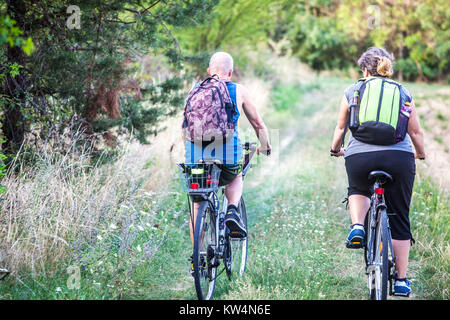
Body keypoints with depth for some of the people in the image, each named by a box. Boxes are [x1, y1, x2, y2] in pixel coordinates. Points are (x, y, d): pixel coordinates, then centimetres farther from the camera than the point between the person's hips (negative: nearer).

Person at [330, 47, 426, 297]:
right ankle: (401, 280, 12)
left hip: (359, 157, 0)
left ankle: (357, 226, 5)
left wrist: (335, 149, 40)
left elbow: (340, 128, 21)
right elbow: (416, 132, 17)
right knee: (399, 220, 11)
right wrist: (420, 154, 36)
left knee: (358, 190, 33)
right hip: (399, 158, 0)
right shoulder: (403, 93, 16)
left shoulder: (352, 91, 14)